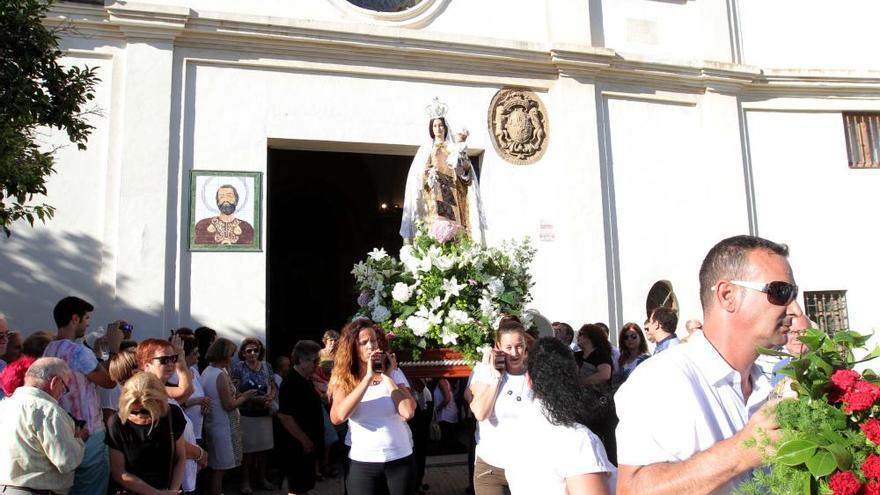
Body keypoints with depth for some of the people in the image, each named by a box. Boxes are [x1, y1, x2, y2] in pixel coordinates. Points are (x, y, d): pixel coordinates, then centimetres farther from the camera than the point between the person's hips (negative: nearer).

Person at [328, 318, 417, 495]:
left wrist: (387, 377, -11)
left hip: (400, 458, 1)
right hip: (361, 462, 0)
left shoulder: (394, 373, -1)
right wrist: (368, 377, -20)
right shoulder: (343, 378, -2)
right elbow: (337, 417, -20)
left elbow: (408, 413, -14)